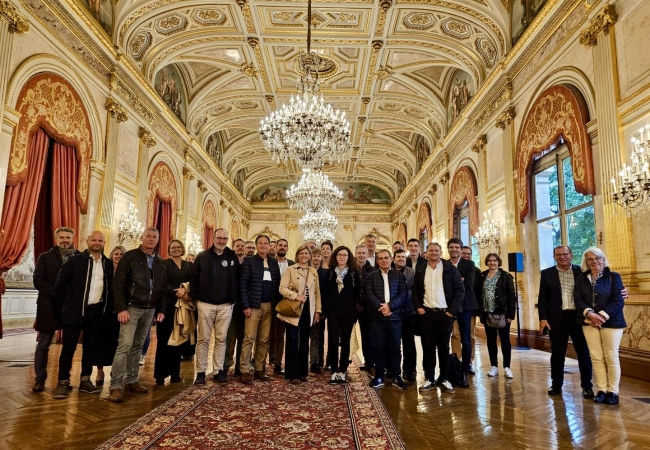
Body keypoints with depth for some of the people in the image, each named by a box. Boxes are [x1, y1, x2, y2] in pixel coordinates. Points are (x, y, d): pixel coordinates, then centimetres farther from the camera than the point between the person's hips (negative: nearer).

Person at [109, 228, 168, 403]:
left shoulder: (160, 262, 11)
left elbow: (163, 288, 14)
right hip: (131, 308, -5)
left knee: (138, 346, 12)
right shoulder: (130, 256, -4)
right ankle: (115, 386, -4)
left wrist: (161, 310, 7)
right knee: (125, 345, -10)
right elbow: (118, 283, -9)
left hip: (150, 310, 5)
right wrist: (121, 308, -16)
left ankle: (131, 381, 20)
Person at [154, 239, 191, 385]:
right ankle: (160, 374, 4)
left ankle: (175, 373, 15)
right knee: (163, 340, -3)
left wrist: (185, 291, -12)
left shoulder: (188, 265, 13)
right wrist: (177, 293, -21)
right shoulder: (164, 264, 1)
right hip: (167, 305, -3)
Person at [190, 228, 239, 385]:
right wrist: (195, 297, -3)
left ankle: (218, 371, 14)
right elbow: (193, 278, 4)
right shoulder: (202, 256, 2)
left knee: (221, 339, 6)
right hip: (206, 304, -1)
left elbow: (237, 280, 8)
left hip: (226, 305, 1)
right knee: (203, 339, 4)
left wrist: (234, 299, 1)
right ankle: (201, 372, 12)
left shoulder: (233, 258, 6)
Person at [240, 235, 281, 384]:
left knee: (264, 340, 7)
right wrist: (245, 305, -12)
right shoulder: (249, 261, -1)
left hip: (269, 306, 4)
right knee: (249, 338, -4)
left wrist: (277, 304, 2)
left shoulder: (274, 262, 12)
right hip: (253, 305, -4)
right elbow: (243, 284, -5)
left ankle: (260, 369, 15)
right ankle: (245, 371, 2)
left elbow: (277, 284, 10)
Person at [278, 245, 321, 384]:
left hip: (308, 310, 4)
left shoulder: (314, 272, 12)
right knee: (293, 341, -1)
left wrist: (318, 310, 6)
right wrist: (296, 296, -21)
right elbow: (282, 288, -9)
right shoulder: (290, 269, -1)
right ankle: (292, 374, 6)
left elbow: (317, 292, 12)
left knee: (304, 341, 11)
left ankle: (302, 372, 20)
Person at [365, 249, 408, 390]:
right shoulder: (371, 276, 8)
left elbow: (404, 294, -2)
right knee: (379, 346, 4)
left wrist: (390, 306, -15)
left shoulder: (399, 276, 8)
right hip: (378, 317, 0)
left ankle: (396, 376, 15)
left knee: (395, 347, 5)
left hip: (395, 316, 0)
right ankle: (379, 376, 13)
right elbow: (369, 294, -4)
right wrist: (380, 307, -18)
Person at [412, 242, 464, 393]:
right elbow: (415, 290, 11)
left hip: (445, 313, -2)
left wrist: (452, 310, -9)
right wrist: (418, 307, -2)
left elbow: (460, 290, -3)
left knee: (444, 347, 6)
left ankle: (444, 379, 17)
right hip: (426, 313, 2)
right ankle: (429, 379, 15)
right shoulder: (420, 270, 8)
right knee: (428, 346, 6)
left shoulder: (450, 269, 0)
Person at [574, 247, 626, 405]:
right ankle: (601, 390, 11)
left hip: (611, 321, -2)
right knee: (596, 357, 4)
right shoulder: (581, 279, 8)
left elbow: (618, 301, -8)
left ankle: (613, 391, 11)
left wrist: (602, 315, -17)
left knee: (611, 356, 2)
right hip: (589, 322, 3)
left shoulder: (613, 276, -1)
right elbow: (578, 300, 1)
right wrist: (590, 313, -17)